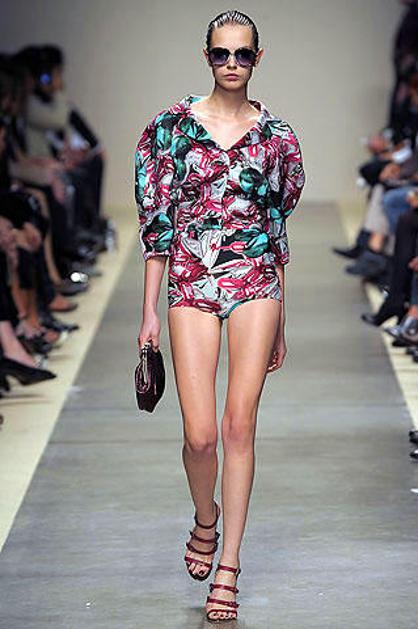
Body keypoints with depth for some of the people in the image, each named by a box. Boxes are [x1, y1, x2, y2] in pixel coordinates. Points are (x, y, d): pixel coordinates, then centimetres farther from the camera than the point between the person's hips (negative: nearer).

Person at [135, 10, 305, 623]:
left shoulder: (275, 134, 6)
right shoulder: (172, 125, 2)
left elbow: (279, 227, 11)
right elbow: (157, 221, 4)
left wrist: (281, 320, 12)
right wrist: (150, 310, 1)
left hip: (256, 284, 0)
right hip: (191, 285, 0)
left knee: (239, 425, -5)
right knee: (200, 434, -6)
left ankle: (228, 565, 5)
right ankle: (205, 518, 28)